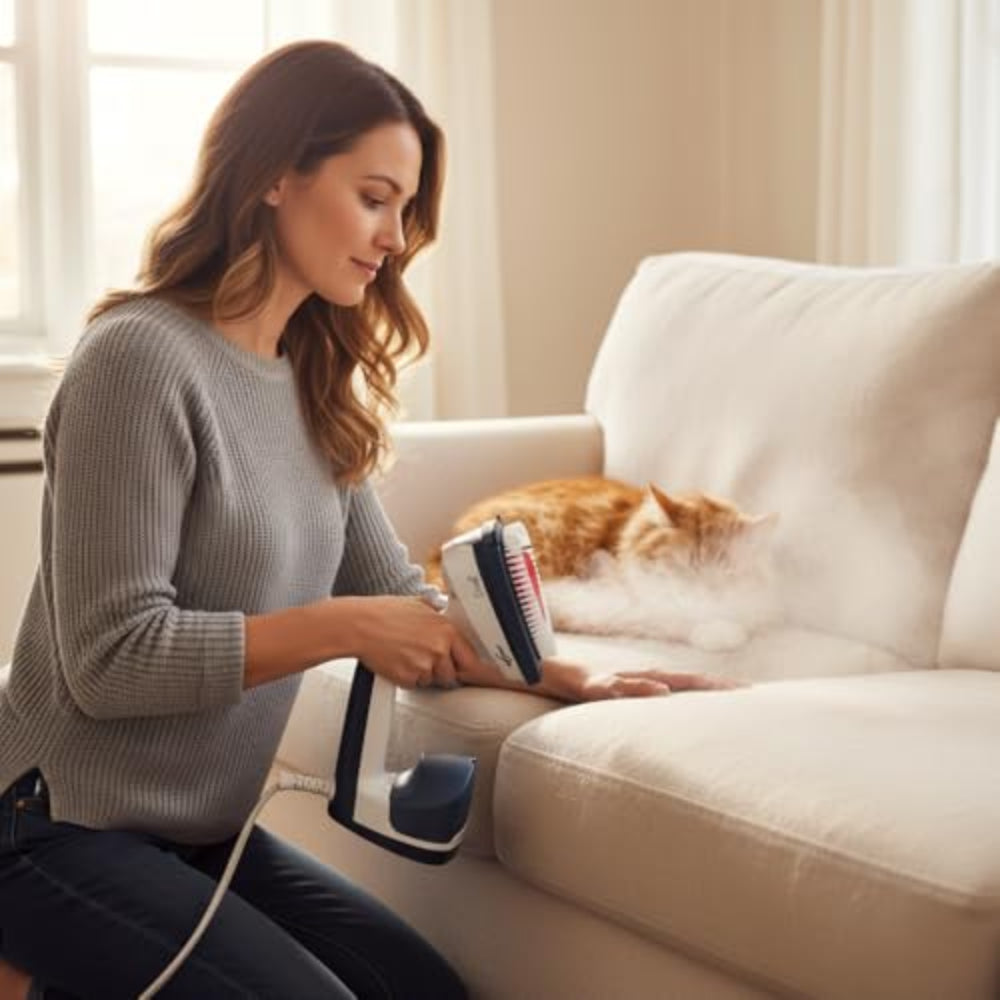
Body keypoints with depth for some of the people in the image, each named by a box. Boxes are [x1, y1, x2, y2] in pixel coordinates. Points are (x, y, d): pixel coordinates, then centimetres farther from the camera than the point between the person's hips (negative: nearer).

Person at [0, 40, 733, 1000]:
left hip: (200, 832, 8)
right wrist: (341, 628, -22)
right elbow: (112, 656, -22)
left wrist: (566, 679, -2)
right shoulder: (143, 357, -19)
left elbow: (394, 598, 9)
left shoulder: (309, 380, 7)